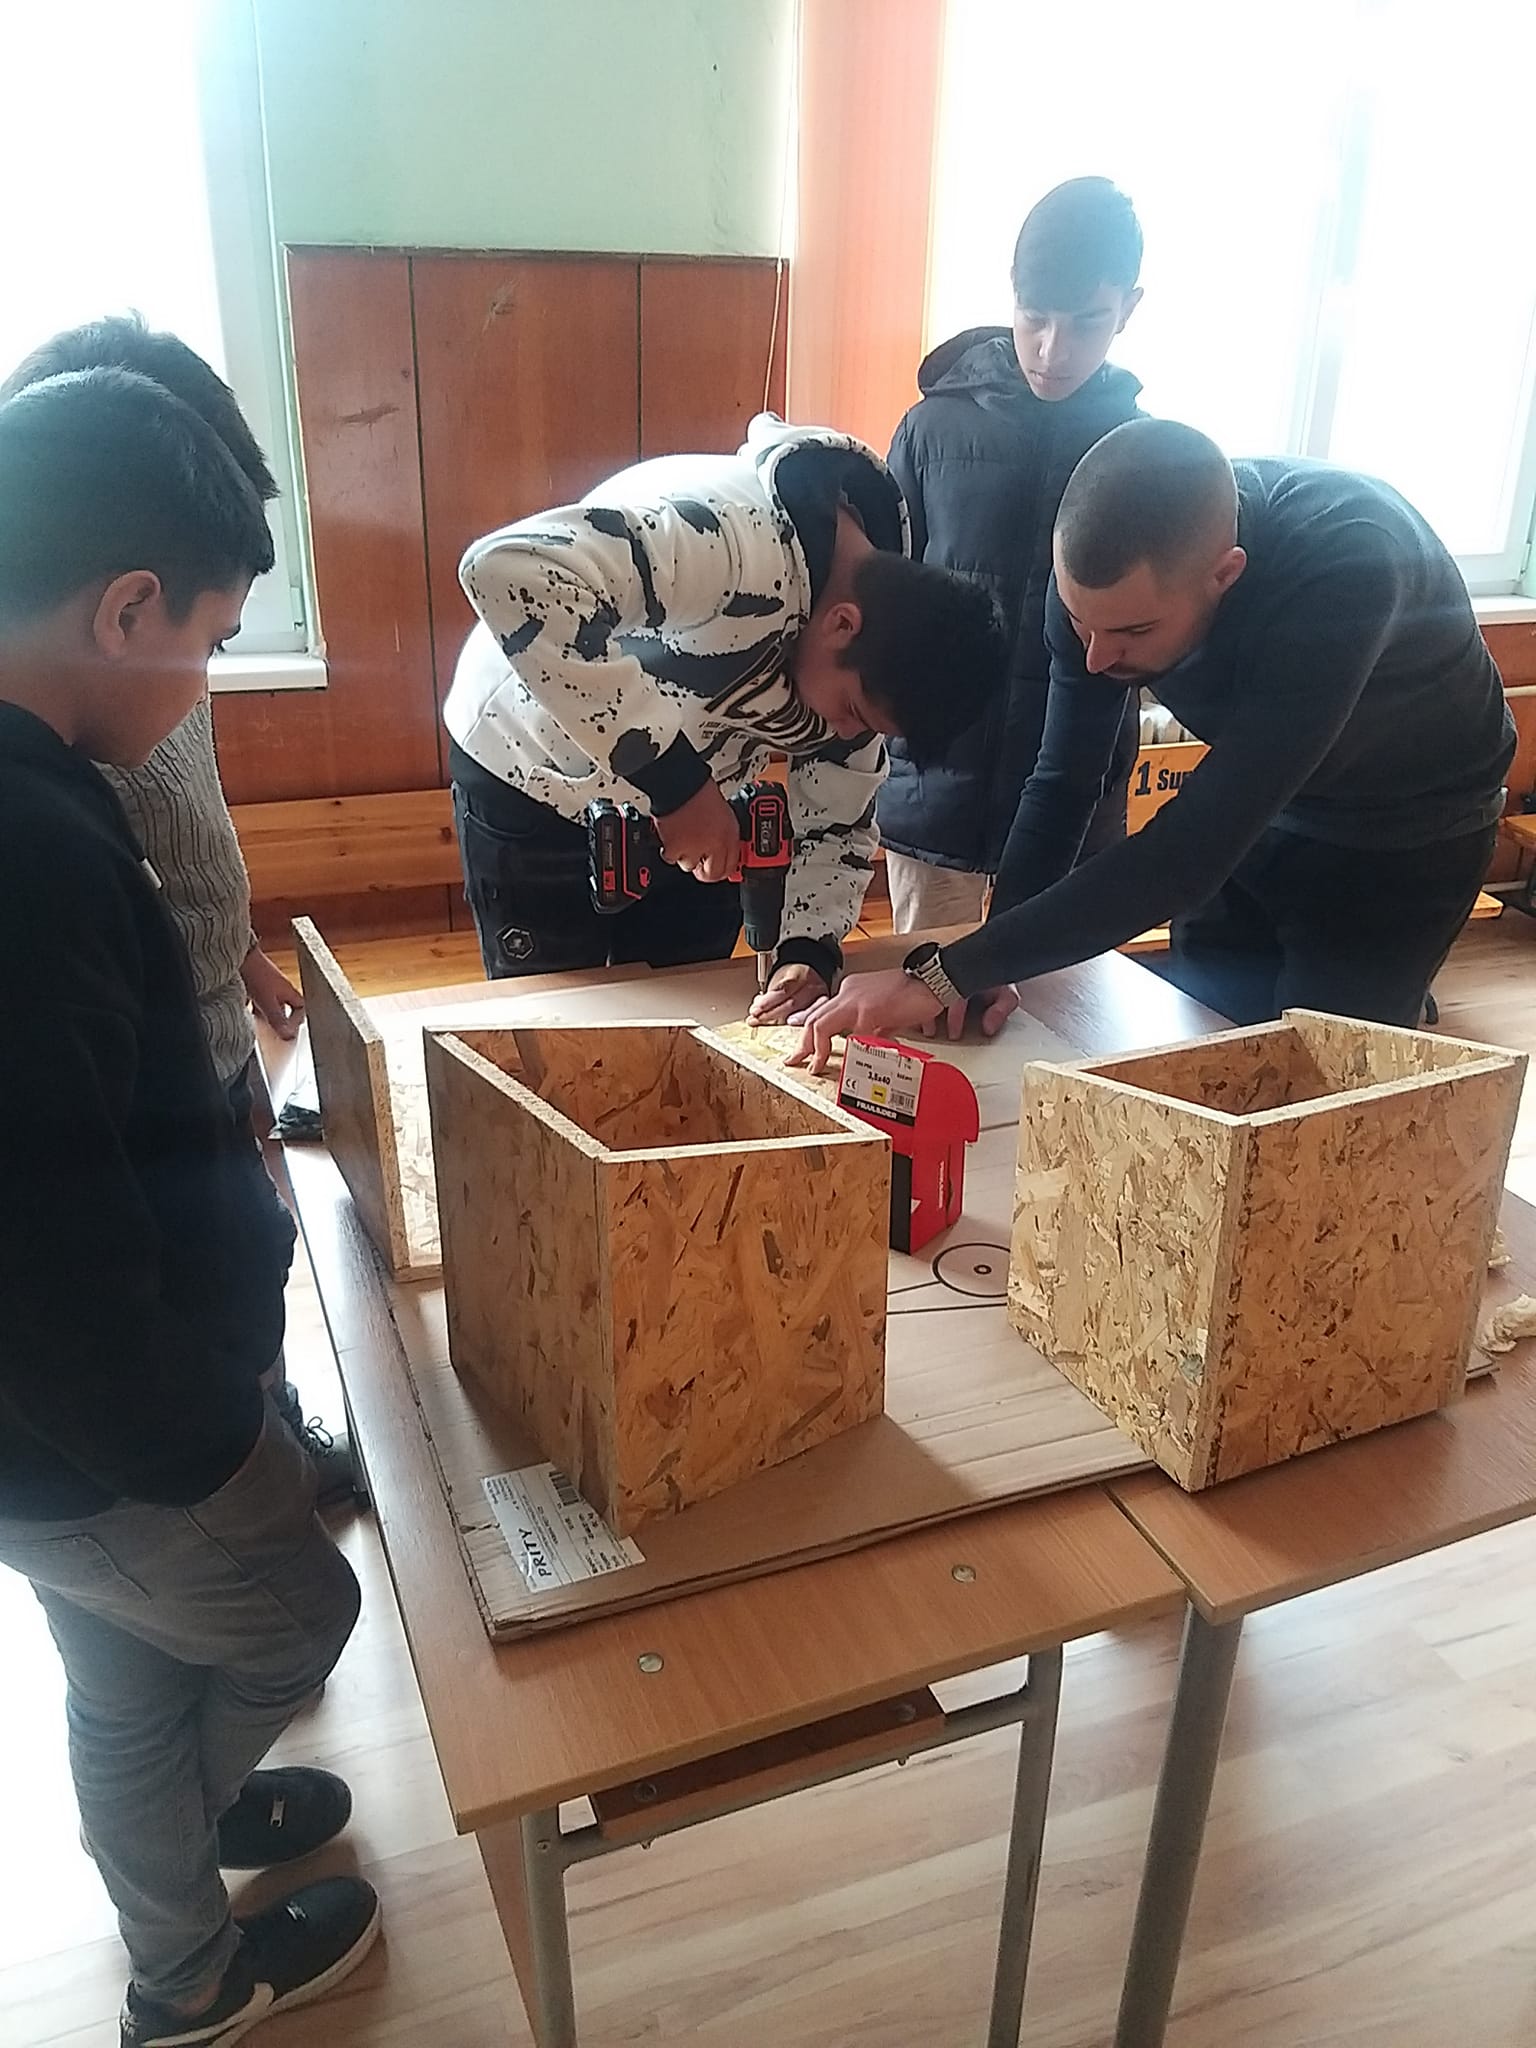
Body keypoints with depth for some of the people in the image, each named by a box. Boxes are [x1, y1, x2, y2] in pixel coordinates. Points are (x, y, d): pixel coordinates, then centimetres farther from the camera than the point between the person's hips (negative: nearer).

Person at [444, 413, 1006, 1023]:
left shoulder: (881, 628, -10)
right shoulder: (730, 534, -34)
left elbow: (835, 825, -2)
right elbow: (506, 572, -46)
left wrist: (810, 950, -21)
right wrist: (672, 778, -43)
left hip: (693, 812, 6)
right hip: (536, 783, -6)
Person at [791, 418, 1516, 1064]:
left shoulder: (1347, 565, -42)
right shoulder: (1104, 565, -25)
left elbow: (1187, 854, -45)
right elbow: (1063, 779, -14)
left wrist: (947, 976, -47)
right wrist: (991, 970, -25)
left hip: (1399, 836, -4)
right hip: (1247, 811, 5)